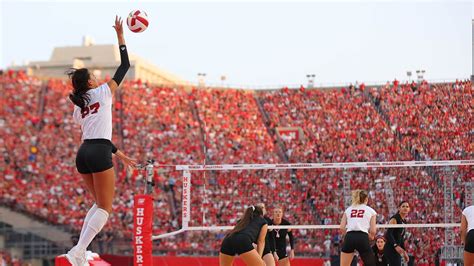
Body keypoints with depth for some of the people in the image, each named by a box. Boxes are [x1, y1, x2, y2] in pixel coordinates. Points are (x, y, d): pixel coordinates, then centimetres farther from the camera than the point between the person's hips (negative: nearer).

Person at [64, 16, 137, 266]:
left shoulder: (78, 108, 19)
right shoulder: (103, 92, 1)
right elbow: (125, 65, 7)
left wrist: (119, 154, 33)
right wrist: (120, 35, 13)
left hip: (83, 152, 7)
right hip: (99, 154, -7)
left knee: (99, 204, 20)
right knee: (104, 209, -4)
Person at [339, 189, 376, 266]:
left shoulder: (348, 209, 19)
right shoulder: (370, 211, 13)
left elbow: (342, 228, 8)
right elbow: (373, 231, 4)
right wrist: (371, 237, 25)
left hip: (349, 238, 2)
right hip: (363, 239, -2)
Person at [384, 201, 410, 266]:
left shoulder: (404, 221, 17)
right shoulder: (395, 219, -10)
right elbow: (388, 234, -20)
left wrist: (404, 252, 22)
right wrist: (396, 246, -31)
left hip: (396, 250, 10)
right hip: (390, 248, -10)